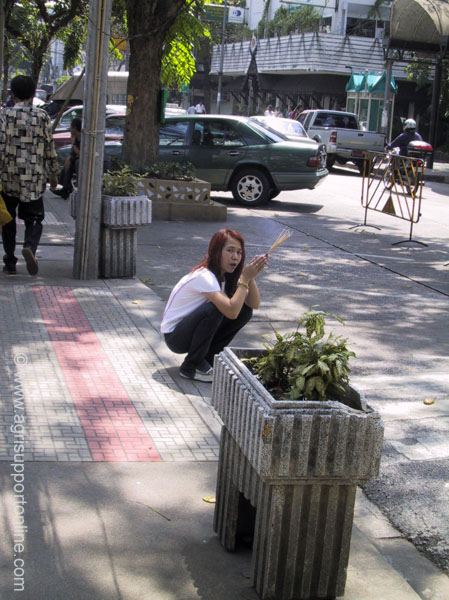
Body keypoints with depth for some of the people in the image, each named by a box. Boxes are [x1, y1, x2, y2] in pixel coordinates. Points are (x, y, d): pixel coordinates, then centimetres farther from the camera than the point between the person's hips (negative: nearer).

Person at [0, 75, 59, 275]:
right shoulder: (42, 116, 1)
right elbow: (49, 148, 4)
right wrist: (53, 174, 16)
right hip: (35, 178, 1)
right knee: (34, 219, 8)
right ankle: (30, 247, -22)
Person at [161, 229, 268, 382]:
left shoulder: (227, 276, 0)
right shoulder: (204, 276, -27)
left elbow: (254, 304, -8)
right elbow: (231, 311, -38)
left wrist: (251, 277, -23)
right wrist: (245, 278, -30)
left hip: (192, 331, 8)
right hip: (174, 335, -8)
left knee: (245, 311, -9)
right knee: (214, 309, -34)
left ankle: (209, 356, 4)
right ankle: (191, 366, -16)